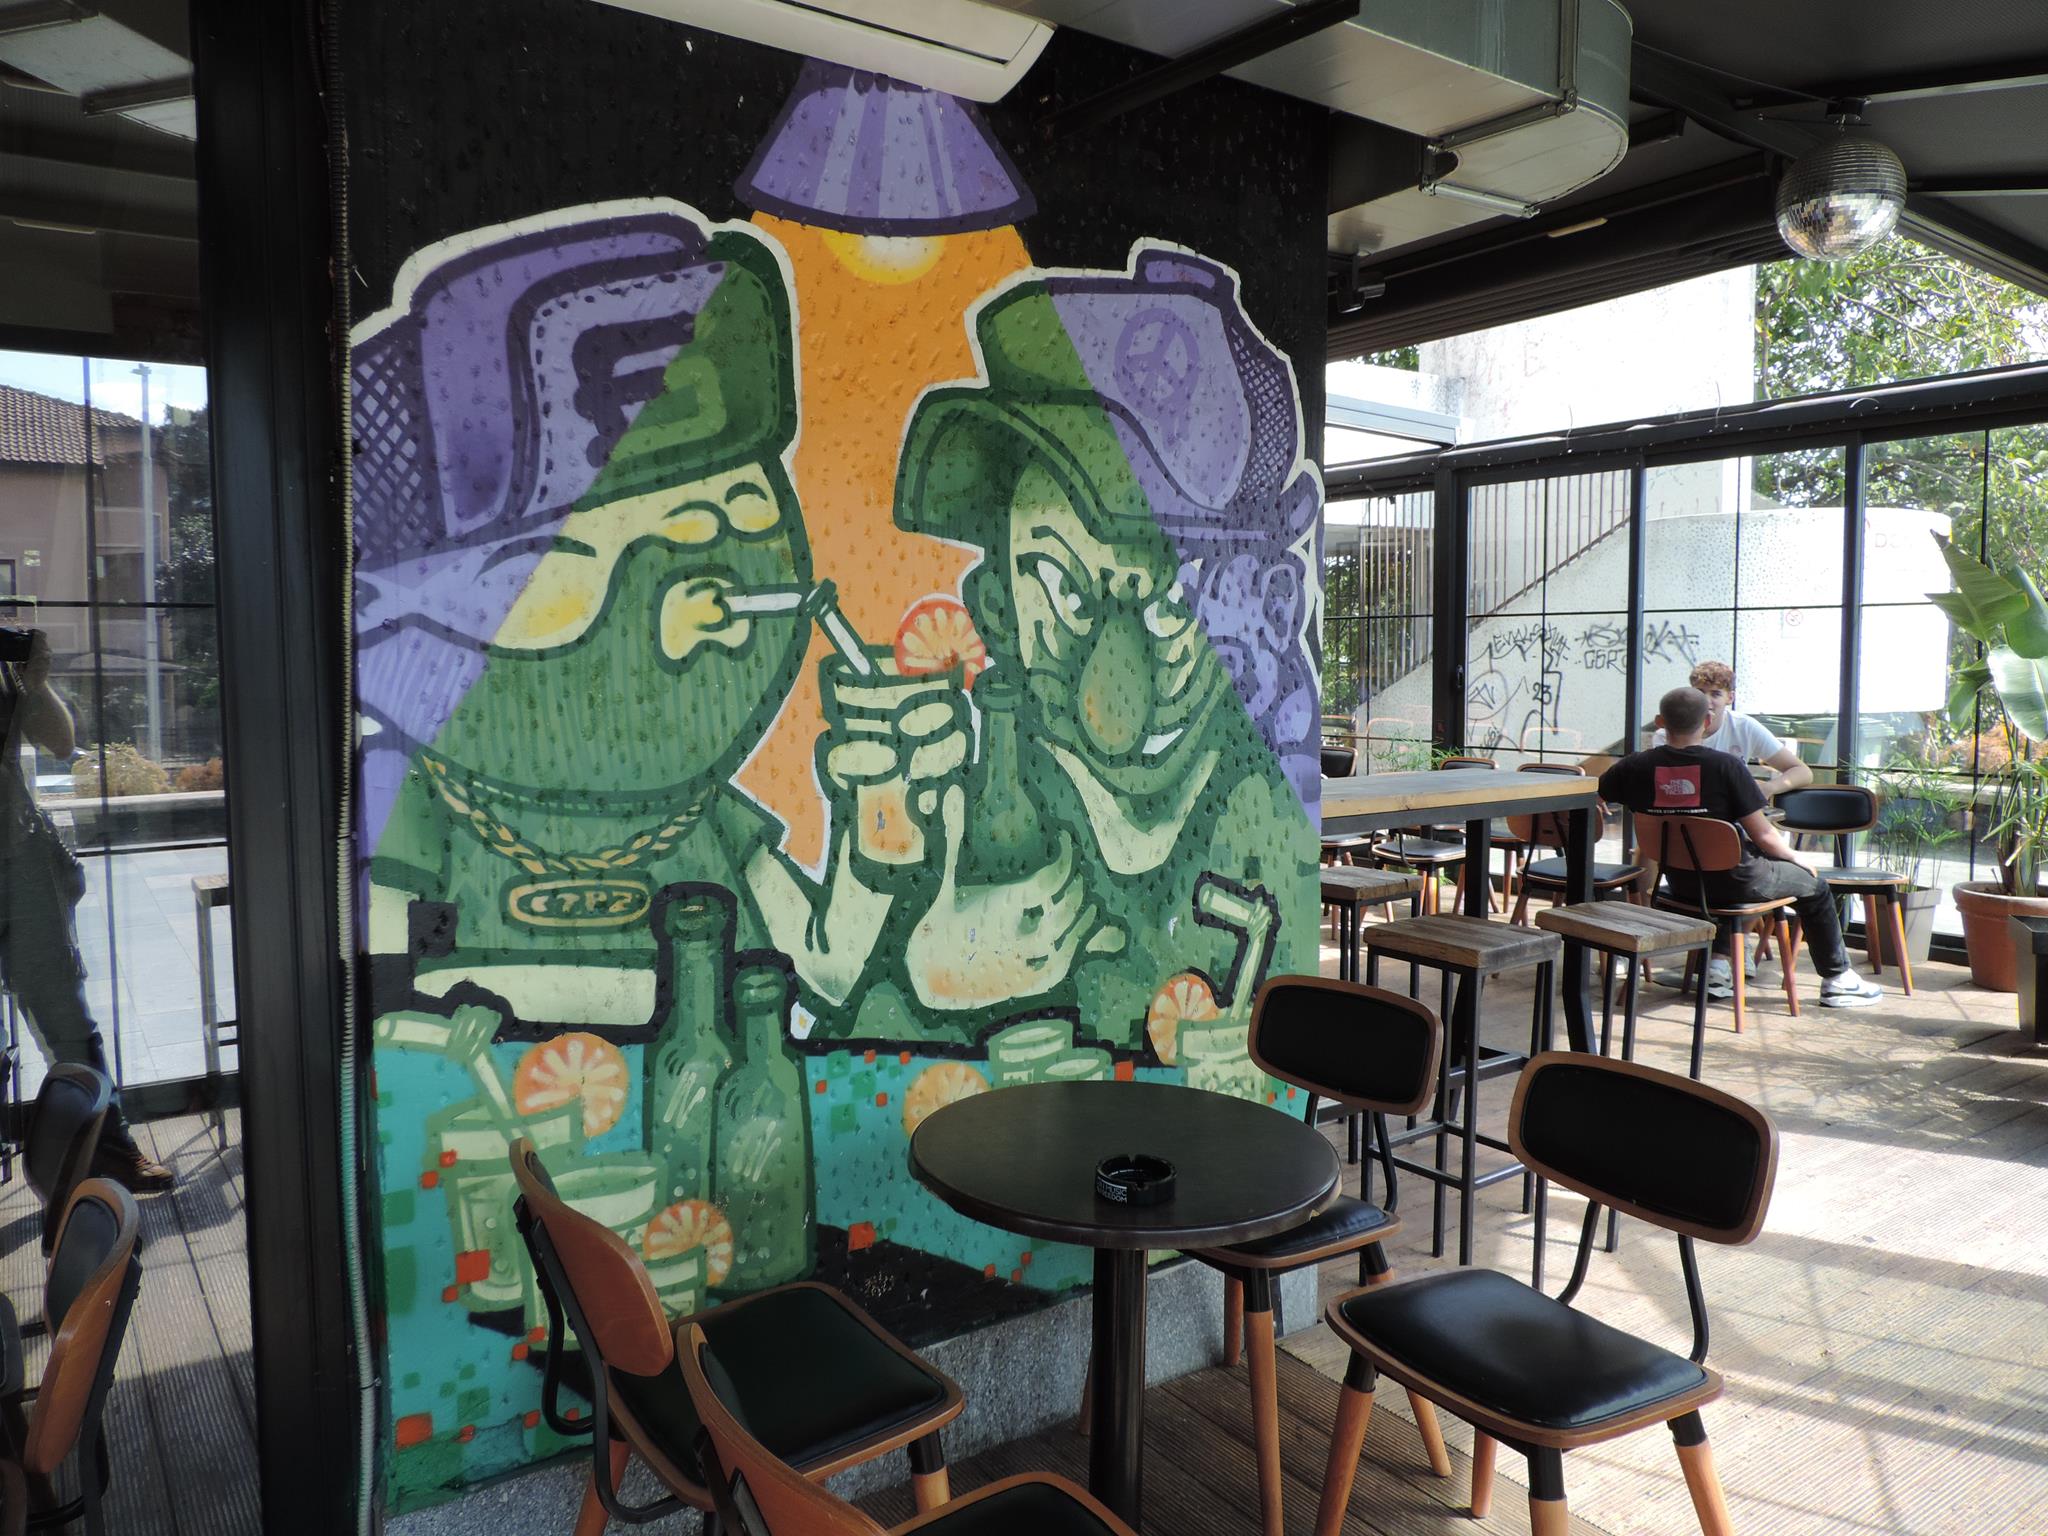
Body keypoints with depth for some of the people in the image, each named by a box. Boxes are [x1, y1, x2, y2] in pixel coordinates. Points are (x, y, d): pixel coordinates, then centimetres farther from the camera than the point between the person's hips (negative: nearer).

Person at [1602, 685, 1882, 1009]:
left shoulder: (1637, 767, -10)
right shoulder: (1725, 765, -19)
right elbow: (1763, 836, -15)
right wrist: (1797, 861, 5)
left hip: (1680, 884, 4)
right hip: (1734, 882, -4)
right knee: (1813, 886, 21)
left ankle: (1716, 964, 31)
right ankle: (1837, 980, 32)